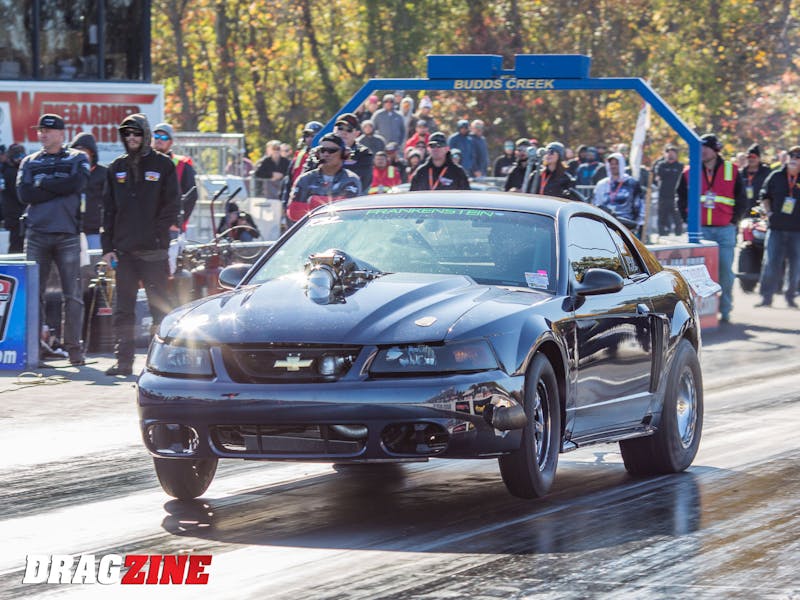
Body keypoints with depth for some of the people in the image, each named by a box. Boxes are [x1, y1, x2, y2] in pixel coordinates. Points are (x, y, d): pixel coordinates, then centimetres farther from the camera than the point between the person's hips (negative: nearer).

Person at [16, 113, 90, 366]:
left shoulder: (77, 159, 10)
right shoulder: (29, 162, 16)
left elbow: (78, 183, -10)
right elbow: (24, 193, 0)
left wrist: (43, 185, -4)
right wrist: (60, 189, -6)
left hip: (67, 234, -2)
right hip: (36, 233, 2)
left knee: (73, 294, -4)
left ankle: (73, 347, 0)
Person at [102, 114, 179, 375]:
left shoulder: (163, 165, 3)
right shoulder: (117, 168, 14)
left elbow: (171, 206, 0)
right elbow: (108, 209, 13)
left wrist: (159, 234, -11)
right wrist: (108, 246, 6)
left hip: (153, 250, -4)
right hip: (124, 250, 4)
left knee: (159, 305, -3)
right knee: (123, 309, 4)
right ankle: (124, 360, 8)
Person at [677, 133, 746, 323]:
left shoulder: (732, 171, 4)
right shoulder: (689, 172, 7)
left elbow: (741, 199, 11)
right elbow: (681, 198, 15)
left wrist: (734, 220, 3)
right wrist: (688, 219, 6)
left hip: (725, 229, -1)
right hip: (700, 229, 1)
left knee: (725, 271, -1)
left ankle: (725, 310, 9)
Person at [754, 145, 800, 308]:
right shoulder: (776, 176, 5)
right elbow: (765, 196, 17)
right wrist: (769, 212, 4)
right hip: (776, 227, 0)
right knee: (771, 263, -5)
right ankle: (766, 296, 1)